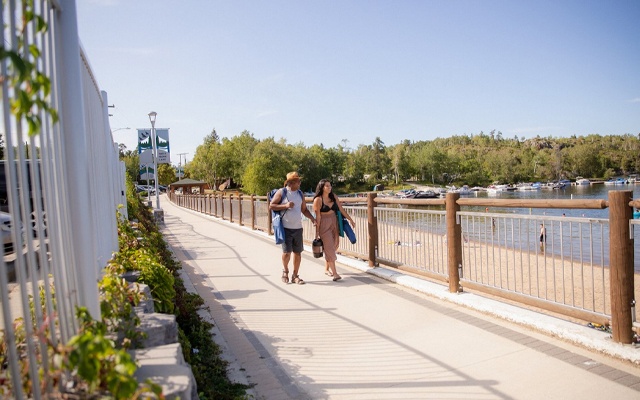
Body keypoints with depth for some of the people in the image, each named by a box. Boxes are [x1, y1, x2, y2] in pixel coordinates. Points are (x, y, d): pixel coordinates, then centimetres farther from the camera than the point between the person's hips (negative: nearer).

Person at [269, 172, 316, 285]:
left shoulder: (300, 194, 12)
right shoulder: (281, 192, -3)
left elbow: (304, 209, 18)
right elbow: (271, 206, -5)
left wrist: (312, 218, 1)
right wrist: (285, 205, -17)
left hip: (298, 228, 5)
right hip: (286, 228, -4)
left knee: (298, 252, 5)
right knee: (287, 251, -4)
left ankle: (295, 275, 18)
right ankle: (285, 271, 23)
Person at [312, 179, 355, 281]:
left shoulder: (333, 196, 5)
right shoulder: (318, 199, -10)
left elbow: (341, 209, 8)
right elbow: (318, 216, -11)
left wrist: (350, 219, 8)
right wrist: (317, 231, -10)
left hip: (334, 223, 6)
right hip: (324, 225, -6)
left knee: (333, 246, 10)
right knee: (329, 248, -8)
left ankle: (327, 269, 26)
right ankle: (334, 273, -8)